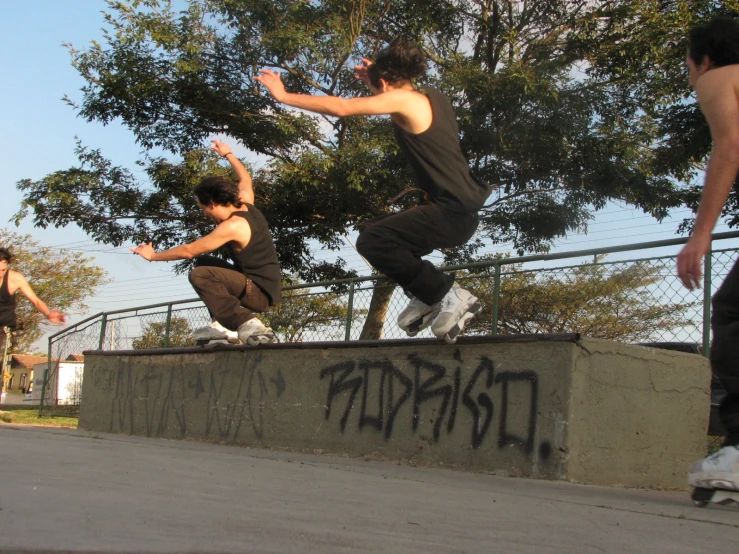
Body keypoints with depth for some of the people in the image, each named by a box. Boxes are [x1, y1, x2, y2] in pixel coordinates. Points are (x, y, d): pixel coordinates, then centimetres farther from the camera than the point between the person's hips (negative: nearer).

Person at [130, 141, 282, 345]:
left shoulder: (232, 226, -20)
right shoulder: (247, 205, 4)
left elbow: (188, 251, -14)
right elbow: (245, 178, 28)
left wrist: (153, 256, 0)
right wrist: (228, 154, 41)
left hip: (261, 294, -10)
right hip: (267, 287, 10)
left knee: (199, 275, -23)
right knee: (205, 262, 22)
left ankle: (246, 323, -28)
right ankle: (222, 323, 11)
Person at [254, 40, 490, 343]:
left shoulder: (403, 100, -11)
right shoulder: (432, 97, 14)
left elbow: (341, 107, -14)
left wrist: (284, 96, -6)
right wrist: (374, 79, 28)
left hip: (451, 212, -10)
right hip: (464, 210, 10)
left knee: (371, 241, -14)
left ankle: (449, 295, -9)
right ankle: (427, 298, 17)